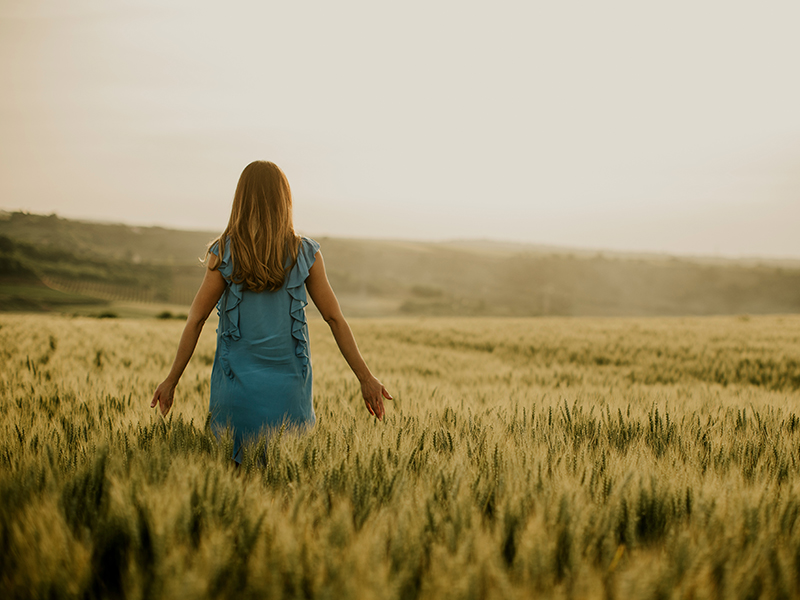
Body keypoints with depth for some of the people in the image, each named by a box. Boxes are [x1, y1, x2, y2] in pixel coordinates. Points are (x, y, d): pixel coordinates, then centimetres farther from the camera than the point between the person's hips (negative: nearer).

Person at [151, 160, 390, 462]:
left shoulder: (224, 253, -2)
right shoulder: (305, 253, 1)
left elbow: (196, 319, -1)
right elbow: (335, 319, 2)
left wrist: (171, 380, 6)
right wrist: (366, 378, 7)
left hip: (237, 380, 0)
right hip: (289, 381, 1)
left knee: (233, 462, 8)